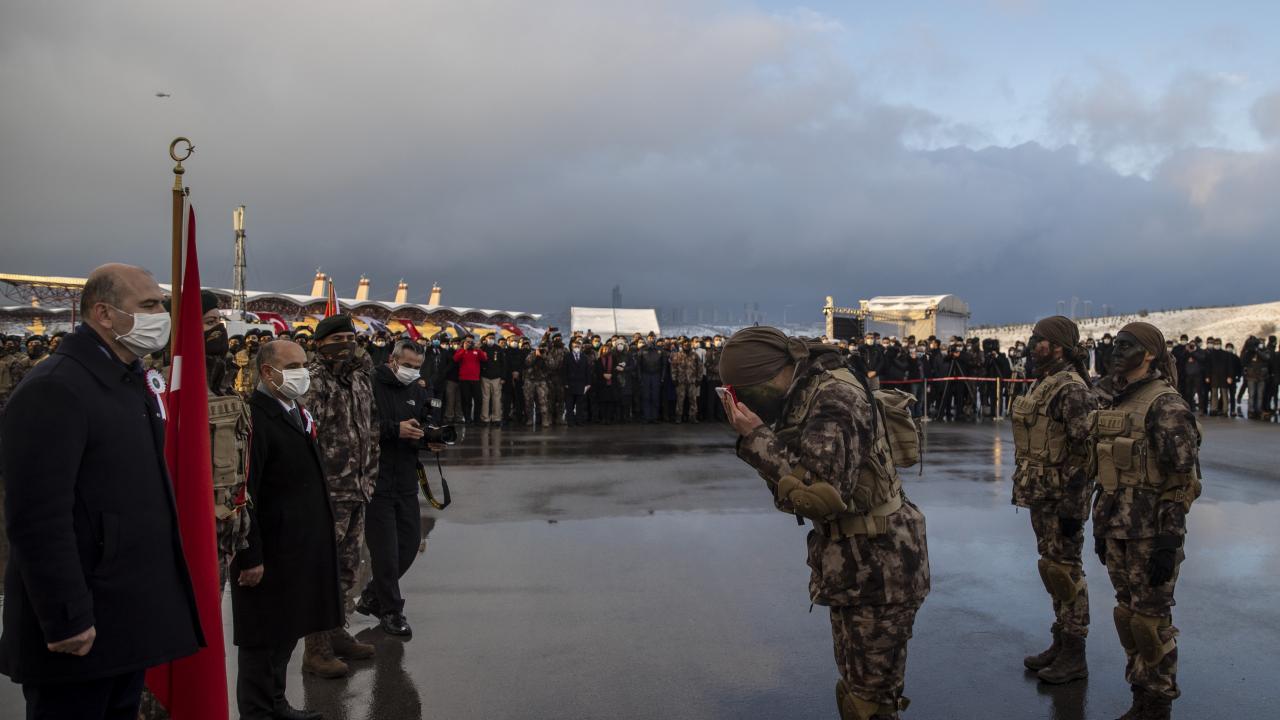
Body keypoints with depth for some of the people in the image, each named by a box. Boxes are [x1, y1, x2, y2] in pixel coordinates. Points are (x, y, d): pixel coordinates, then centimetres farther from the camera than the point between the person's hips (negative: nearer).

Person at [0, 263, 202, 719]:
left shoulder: (134, 383, 12)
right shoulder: (53, 390, -17)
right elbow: (39, 519, -23)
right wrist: (67, 619, -23)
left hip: (131, 618, 9)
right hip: (82, 627, -9)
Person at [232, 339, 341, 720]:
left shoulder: (296, 411, 11)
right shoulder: (254, 417, -19)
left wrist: (318, 540, 18)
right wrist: (250, 557, -21)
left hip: (300, 548, 9)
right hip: (270, 553, -9)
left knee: (287, 630, 20)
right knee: (264, 636, 6)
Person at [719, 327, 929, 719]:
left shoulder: (834, 398, -22)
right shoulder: (805, 396, 7)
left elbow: (820, 495, -30)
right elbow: (792, 492, 9)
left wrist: (756, 437, -24)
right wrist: (754, 435, -5)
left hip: (877, 569, -10)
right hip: (857, 566, 10)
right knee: (856, 687, 22)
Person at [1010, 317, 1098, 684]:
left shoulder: (1072, 391, -18)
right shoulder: (1042, 385, 12)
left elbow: (1085, 452, -21)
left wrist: (1073, 507, -22)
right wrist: (1023, 487, 20)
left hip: (1062, 499, -9)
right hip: (1041, 496, 10)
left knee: (1064, 571, -1)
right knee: (1052, 569, 16)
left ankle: (1074, 657, 11)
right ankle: (1060, 644, 28)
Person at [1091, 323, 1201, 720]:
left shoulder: (1166, 405, -13)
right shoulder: (1111, 402, 11)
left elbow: (1182, 478, -16)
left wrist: (1169, 543, -19)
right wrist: (1100, 527, 19)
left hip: (1151, 532, -8)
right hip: (1117, 527, 8)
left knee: (1151, 619, 1)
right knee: (1128, 613, 14)